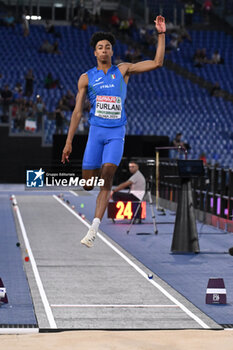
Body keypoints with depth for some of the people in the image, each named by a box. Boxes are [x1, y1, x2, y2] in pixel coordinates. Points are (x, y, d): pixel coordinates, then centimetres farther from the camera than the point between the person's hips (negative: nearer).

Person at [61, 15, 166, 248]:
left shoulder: (123, 70, 6)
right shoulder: (86, 78, 7)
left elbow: (157, 63, 1)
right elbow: (77, 111, 6)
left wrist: (161, 34, -6)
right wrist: (69, 142, 2)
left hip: (116, 133, -1)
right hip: (96, 131, 1)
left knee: (106, 178, -17)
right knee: (88, 185, -4)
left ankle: (93, 229, -17)